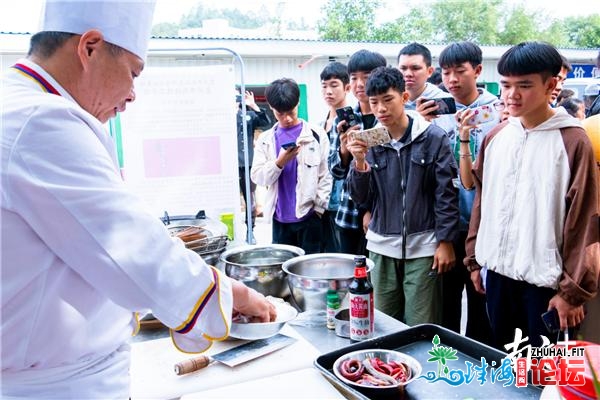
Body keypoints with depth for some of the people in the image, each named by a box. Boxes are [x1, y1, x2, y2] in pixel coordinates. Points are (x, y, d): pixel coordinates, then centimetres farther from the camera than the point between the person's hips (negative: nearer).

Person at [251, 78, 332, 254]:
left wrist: (319, 207, -6)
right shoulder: (265, 139, 8)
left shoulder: (316, 134, 1)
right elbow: (257, 177, 2)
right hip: (280, 218, 3)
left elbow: (325, 175, 0)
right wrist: (280, 162, -14)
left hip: (309, 215, -2)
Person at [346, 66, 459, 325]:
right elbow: (361, 198, 2)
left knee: (421, 329, 4)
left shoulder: (433, 138, -5)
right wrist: (359, 161, -14)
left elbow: (446, 194, -5)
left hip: (422, 247, -3)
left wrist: (445, 241, -8)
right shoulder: (370, 141, 4)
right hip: (381, 247, 4)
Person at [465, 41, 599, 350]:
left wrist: (573, 290, -9)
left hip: (545, 279, -4)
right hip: (498, 272, 5)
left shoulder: (573, 142, -10)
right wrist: (474, 258, 10)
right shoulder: (495, 137, 5)